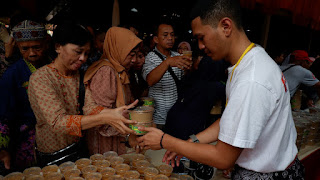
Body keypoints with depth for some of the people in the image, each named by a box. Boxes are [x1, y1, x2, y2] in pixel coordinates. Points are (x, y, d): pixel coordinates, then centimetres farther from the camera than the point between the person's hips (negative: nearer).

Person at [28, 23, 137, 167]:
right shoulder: (40, 78, -21)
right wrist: (105, 118, -41)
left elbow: (90, 107, -13)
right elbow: (57, 122, -32)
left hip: (77, 148, 6)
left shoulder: (78, 76, 1)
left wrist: (113, 112, -33)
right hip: (53, 157, -6)